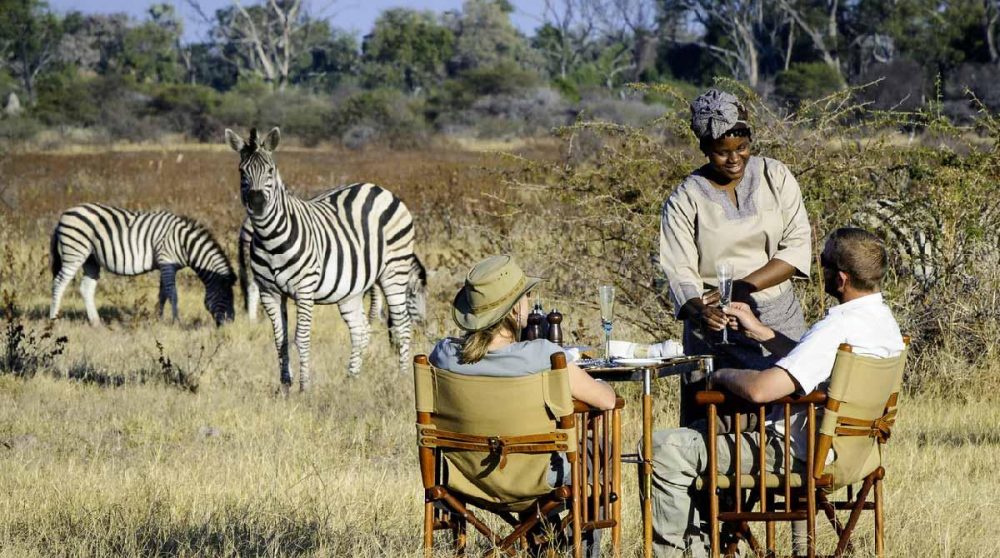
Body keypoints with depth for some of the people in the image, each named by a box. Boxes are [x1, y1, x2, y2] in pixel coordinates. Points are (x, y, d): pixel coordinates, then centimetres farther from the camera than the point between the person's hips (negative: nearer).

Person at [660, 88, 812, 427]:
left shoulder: (774, 177, 4)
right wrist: (700, 312, -29)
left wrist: (744, 286, -14)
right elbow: (680, 275, -7)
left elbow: (797, 247, -2)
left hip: (778, 323, 1)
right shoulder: (684, 201, 0)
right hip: (716, 328, -1)